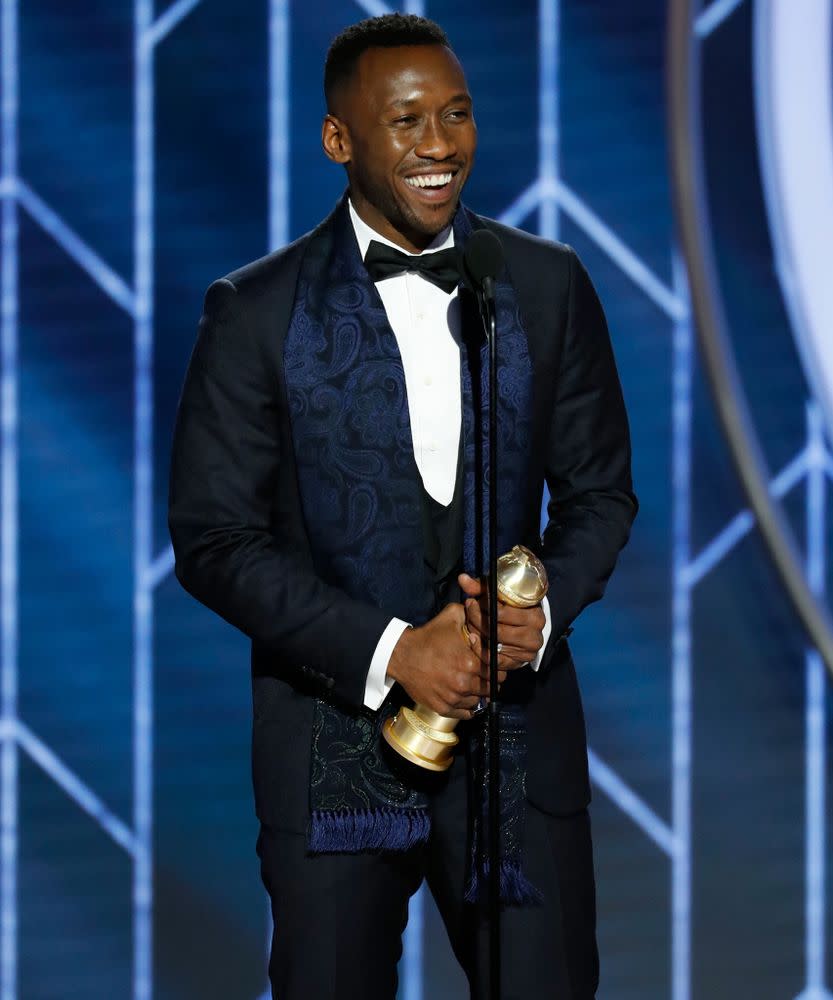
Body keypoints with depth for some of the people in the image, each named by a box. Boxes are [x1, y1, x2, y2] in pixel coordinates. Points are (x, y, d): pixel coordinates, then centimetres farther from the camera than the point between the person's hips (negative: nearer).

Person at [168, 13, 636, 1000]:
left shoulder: (549, 287, 4)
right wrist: (390, 650, -15)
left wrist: (542, 612, -10)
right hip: (339, 732, -2)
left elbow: (600, 491, 11)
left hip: (518, 726, 2)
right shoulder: (257, 313, -4)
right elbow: (213, 540, -6)